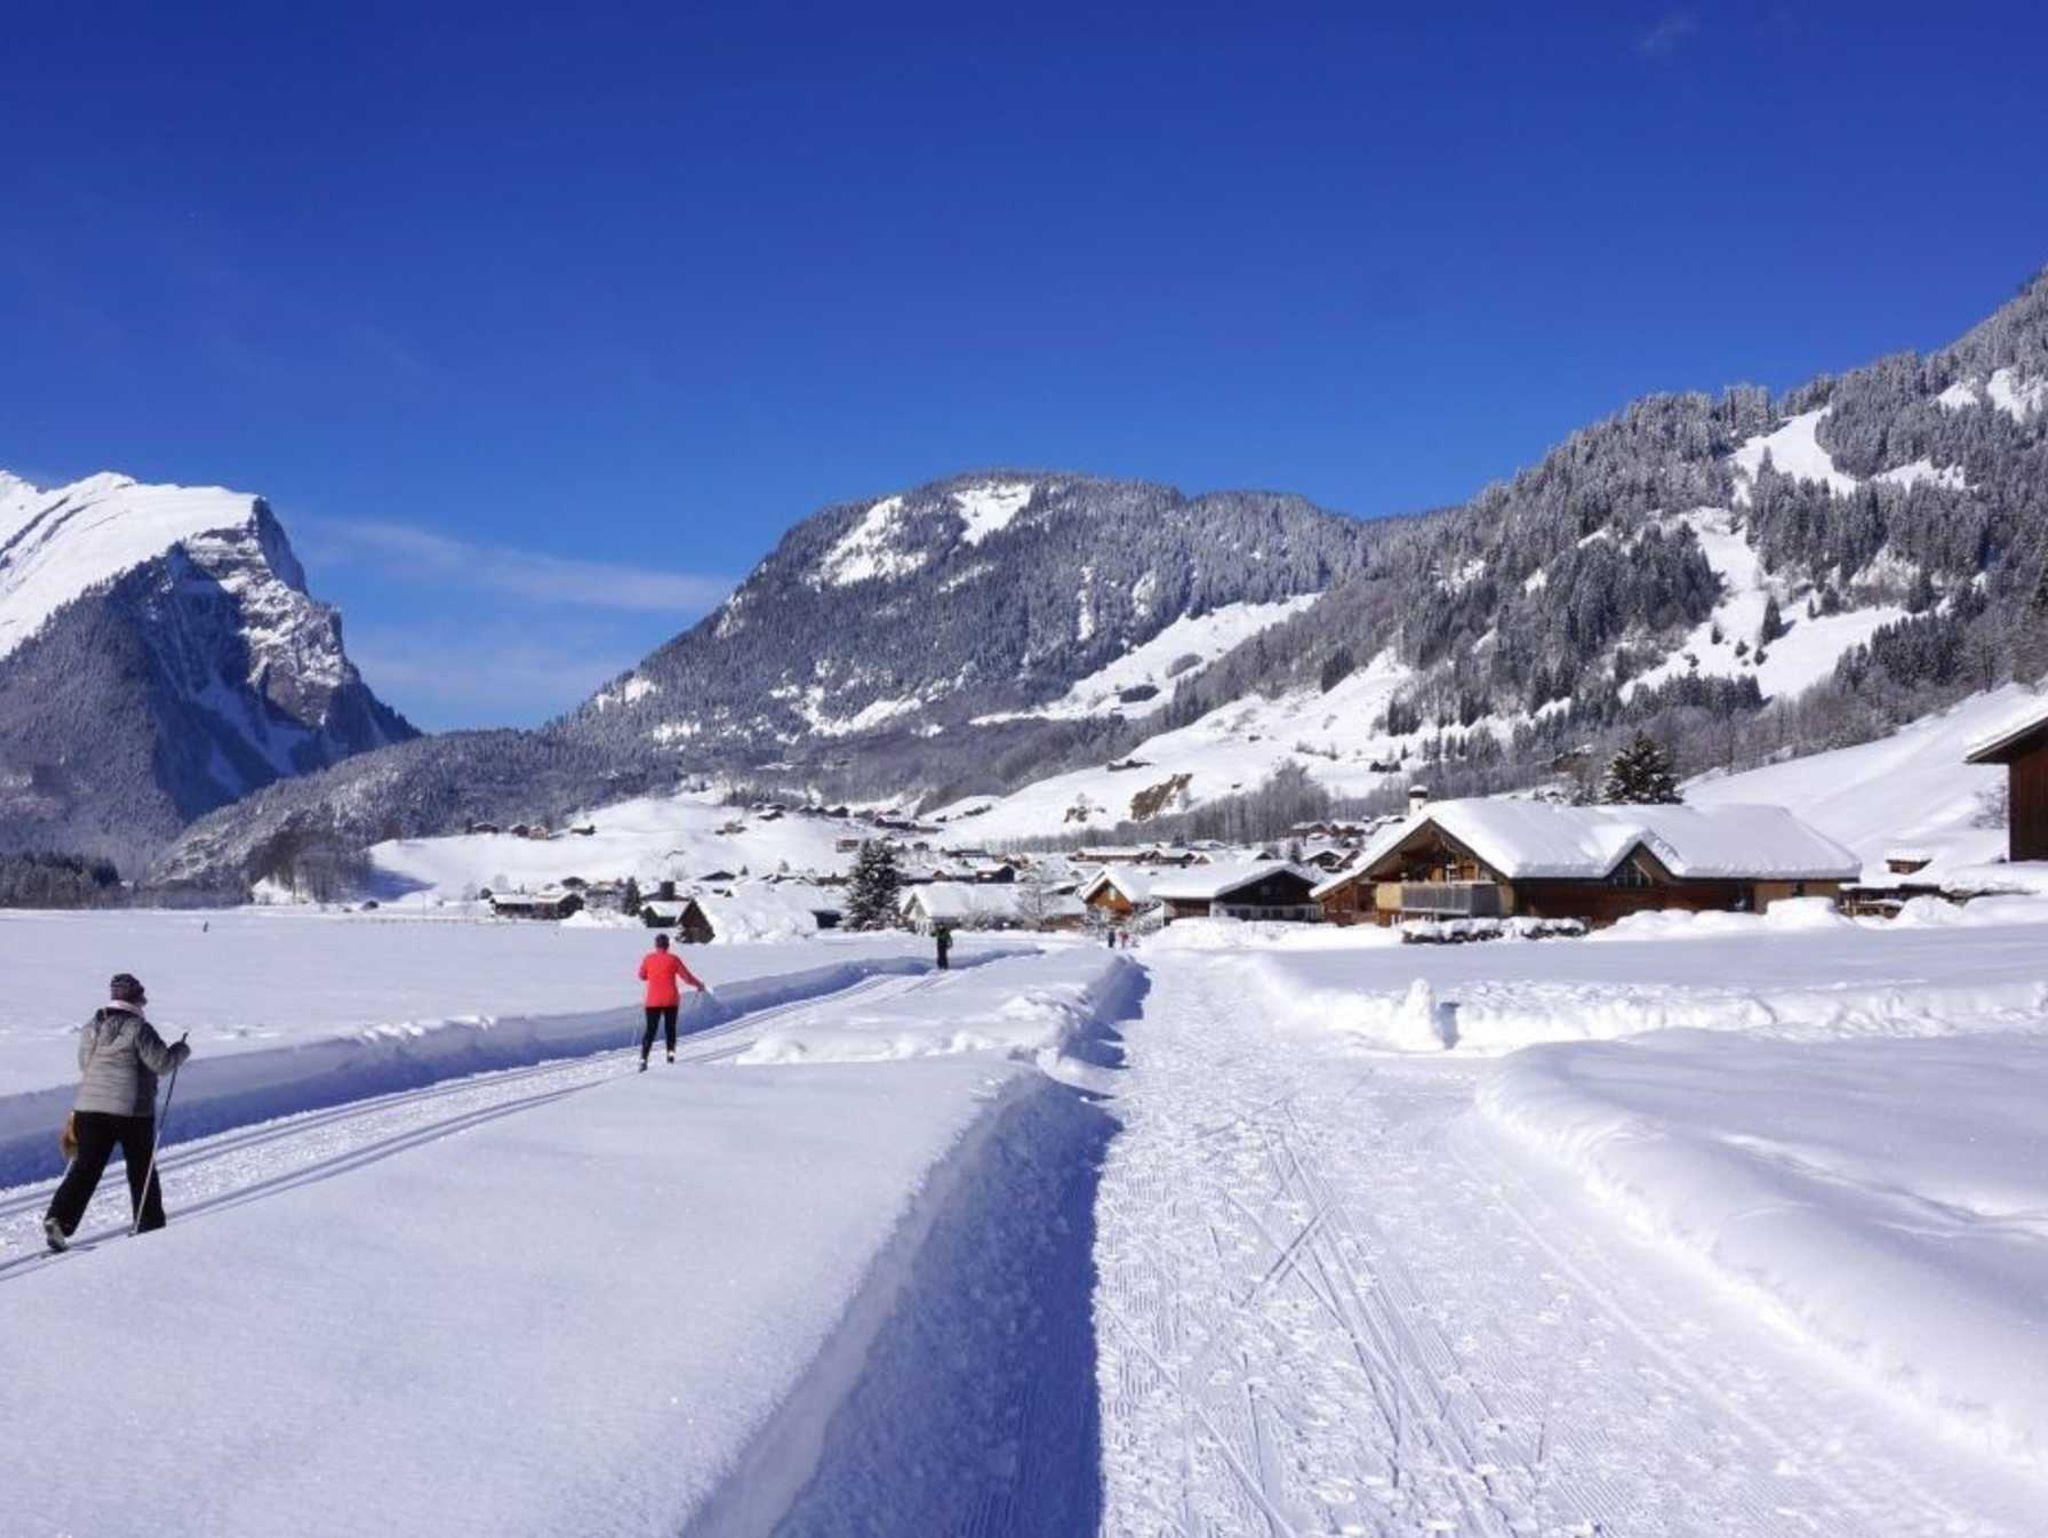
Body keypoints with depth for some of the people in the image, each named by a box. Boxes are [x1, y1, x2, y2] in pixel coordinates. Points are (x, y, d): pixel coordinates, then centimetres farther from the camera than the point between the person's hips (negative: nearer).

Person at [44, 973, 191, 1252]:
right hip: (132, 1111, -5)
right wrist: (181, 1049, 6)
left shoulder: (91, 1027, 9)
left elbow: (83, 1063, 20)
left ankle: (59, 1218, -15)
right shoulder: (138, 1028, -12)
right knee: (142, 1171, 10)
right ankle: (150, 1226, 18)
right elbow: (162, 1062, -13)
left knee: (85, 1167, 3)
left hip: (89, 1107, 5)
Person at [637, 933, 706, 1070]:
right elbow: (686, 977, -2)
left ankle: (643, 1059, -9)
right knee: (670, 1027, 16)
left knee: (650, 1030, 3)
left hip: (653, 1001, 1)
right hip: (671, 1000, -1)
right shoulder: (673, 959, -6)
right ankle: (671, 1052, -1)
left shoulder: (648, 958, -1)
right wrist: (699, 985, 15)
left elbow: (642, 976, 13)